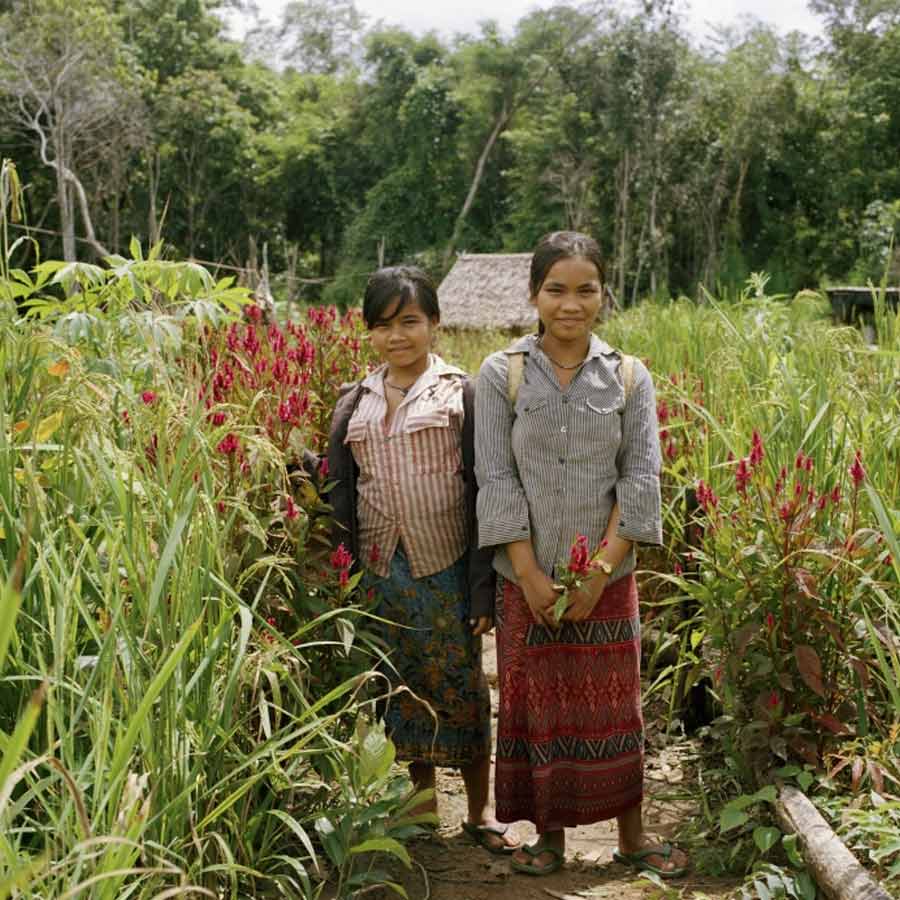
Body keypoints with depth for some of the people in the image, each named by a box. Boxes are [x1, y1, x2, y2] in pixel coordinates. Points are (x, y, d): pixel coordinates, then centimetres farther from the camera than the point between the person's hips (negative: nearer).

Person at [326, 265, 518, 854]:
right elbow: (341, 499, 8)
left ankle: (480, 812, 21)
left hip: (447, 570, -3)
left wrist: (484, 588, -10)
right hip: (379, 573, 3)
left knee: (461, 688, 6)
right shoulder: (355, 404, 7)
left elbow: (482, 495, -6)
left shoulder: (461, 394, -3)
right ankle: (423, 807, 27)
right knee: (405, 692, 12)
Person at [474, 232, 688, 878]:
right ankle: (549, 834, 25)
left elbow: (641, 479, -3)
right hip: (527, 578, -1)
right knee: (536, 704, 9)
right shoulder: (501, 375, -4)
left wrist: (601, 569, -12)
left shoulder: (630, 378, 0)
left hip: (606, 577, 1)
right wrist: (530, 573, -13)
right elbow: (497, 478, -7)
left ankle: (632, 836, 25)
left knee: (615, 706, 10)